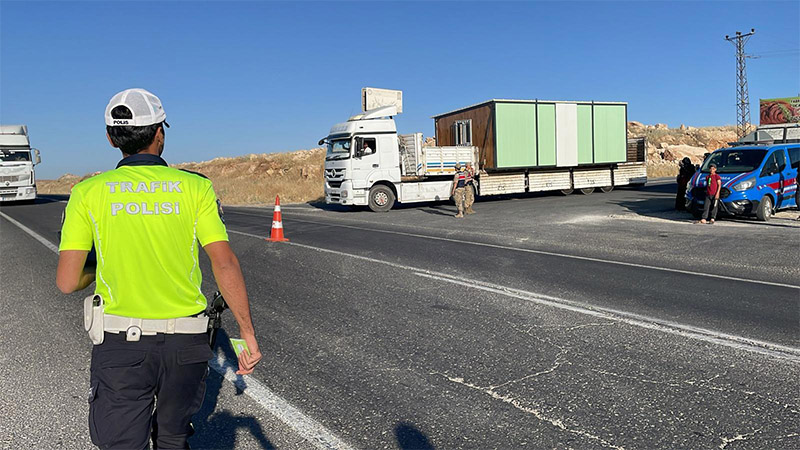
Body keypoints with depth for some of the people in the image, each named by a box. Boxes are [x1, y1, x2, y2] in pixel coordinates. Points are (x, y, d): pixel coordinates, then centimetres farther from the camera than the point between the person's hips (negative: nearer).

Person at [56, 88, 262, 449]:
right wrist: (248, 335, -5)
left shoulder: (89, 192, -2)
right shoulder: (195, 187, -4)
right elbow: (225, 264, -10)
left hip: (120, 342, -1)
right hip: (184, 343, 1)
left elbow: (67, 282, -4)